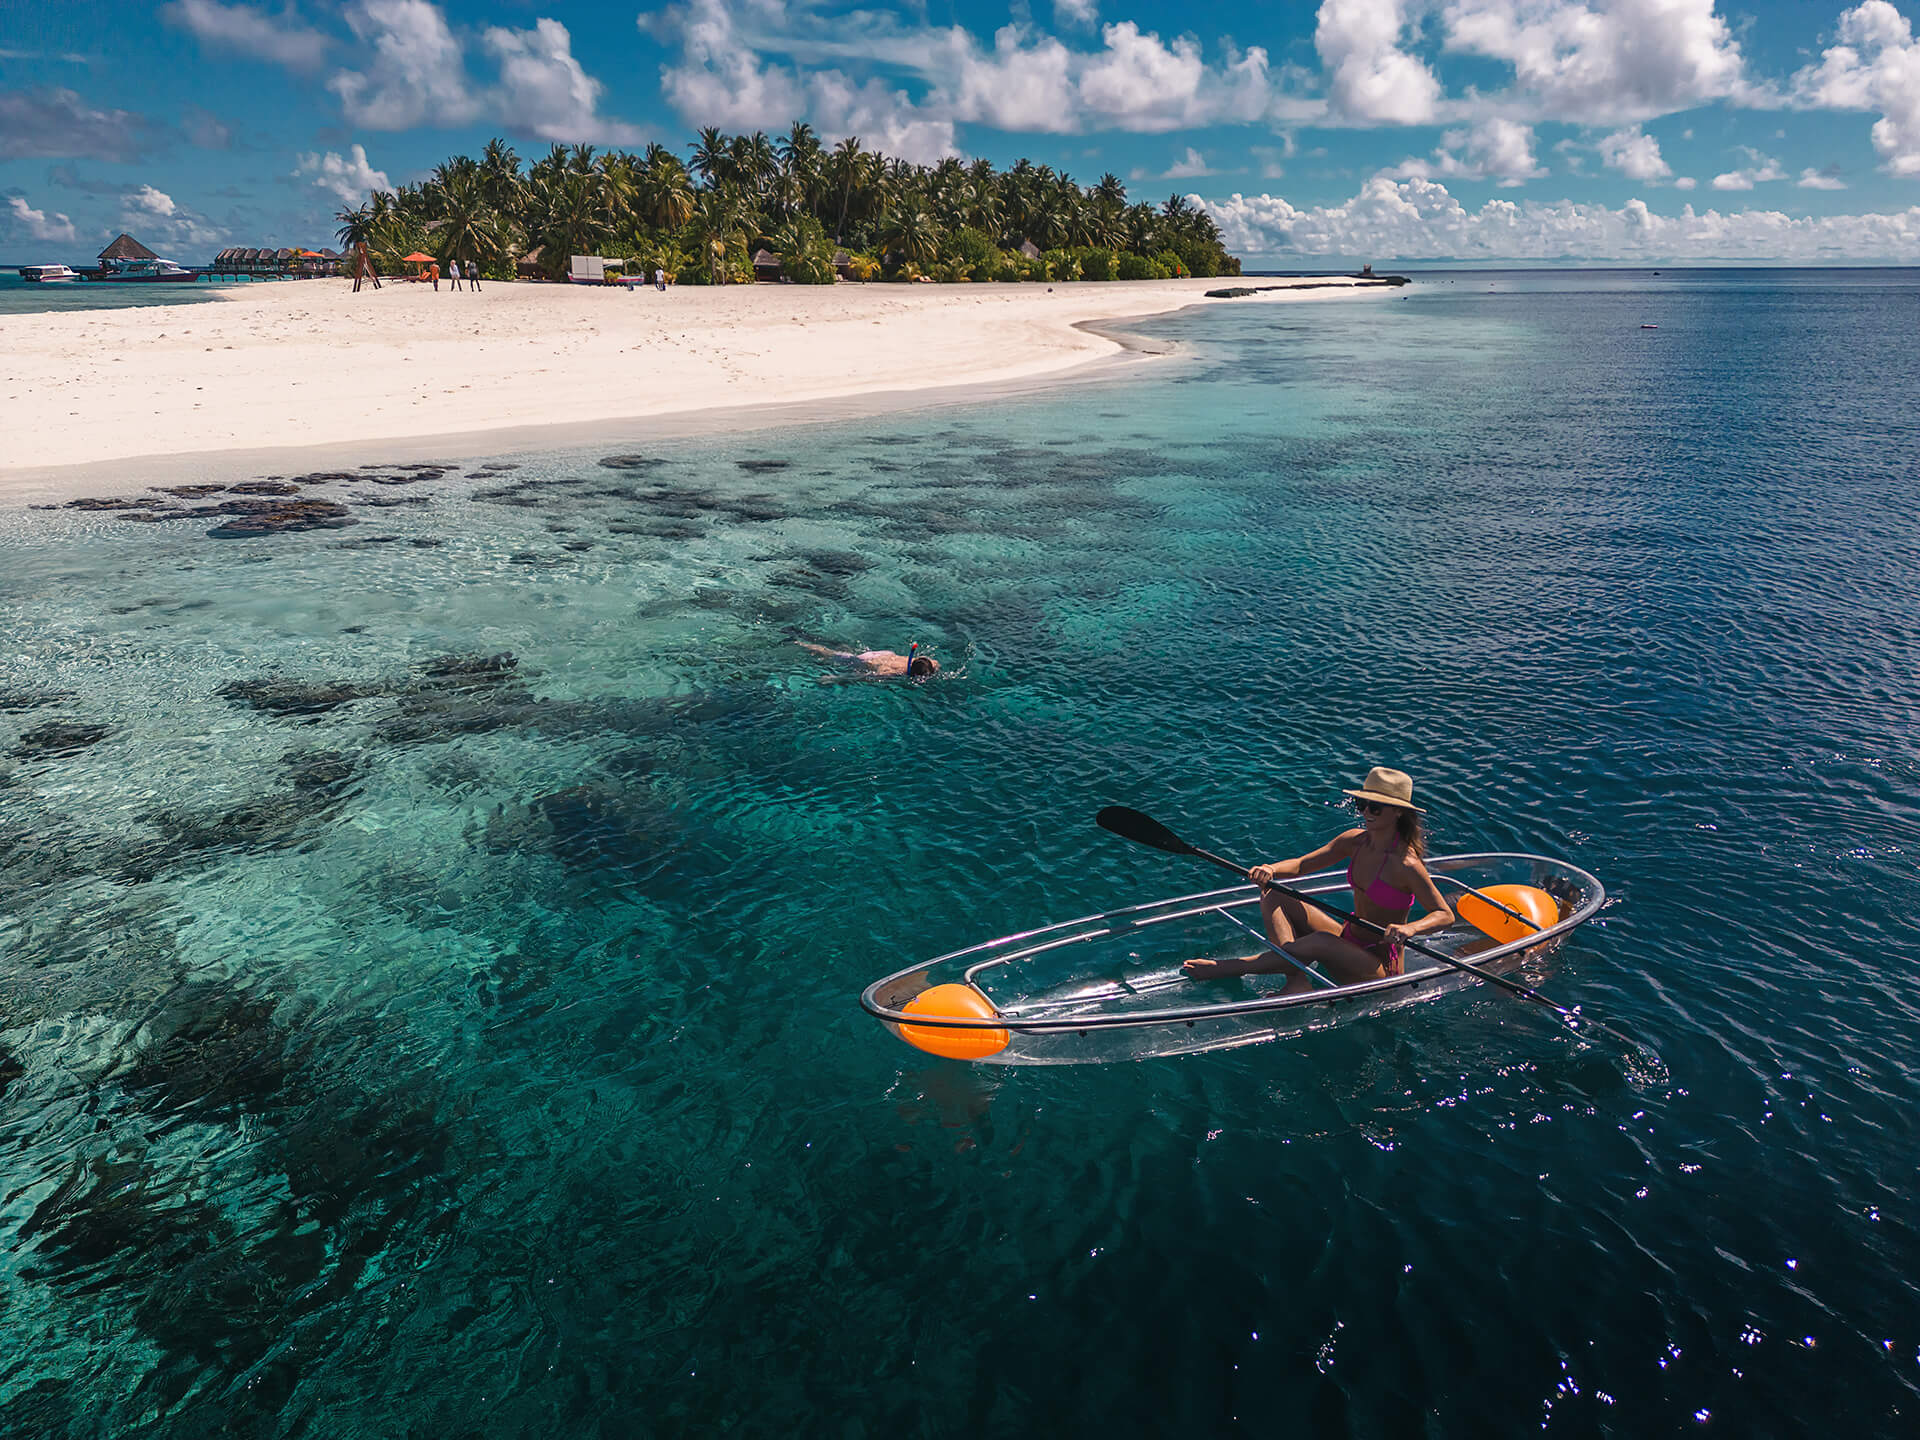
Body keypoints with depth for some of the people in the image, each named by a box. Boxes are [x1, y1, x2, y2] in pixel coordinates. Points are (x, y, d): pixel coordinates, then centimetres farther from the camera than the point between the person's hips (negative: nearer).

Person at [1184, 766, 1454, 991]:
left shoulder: (1406, 864, -20)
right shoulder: (1355, 840, -1)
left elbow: (1445, 915, -14)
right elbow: (1302, 865, 1)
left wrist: (1410, 928, -34)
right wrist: (1270, 870, -20)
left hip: (1382, 966, -7)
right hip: (1350, 944, 7)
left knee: (1322, 941, -37)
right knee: (1274, 897, -9)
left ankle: (1232, 968, -27)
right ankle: (1298, 978, -26)